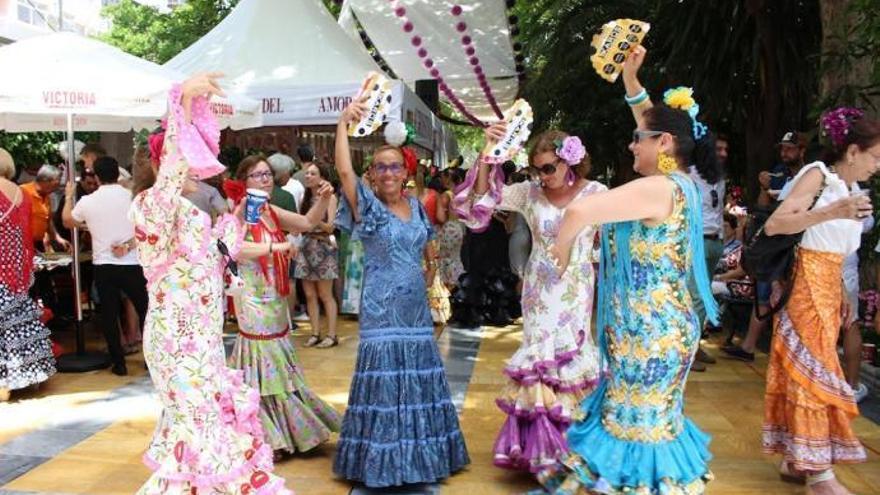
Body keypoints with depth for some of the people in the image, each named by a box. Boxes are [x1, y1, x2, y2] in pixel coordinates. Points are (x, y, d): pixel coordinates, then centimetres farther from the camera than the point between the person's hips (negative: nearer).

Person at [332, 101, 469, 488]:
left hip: (416, 312, 5)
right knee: (385, 384, -1)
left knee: (420, 381, 13)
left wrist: (431, 267, 13)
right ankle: (383, 462, 15)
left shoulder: (416, 206, 9)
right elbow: (344, 169, -24)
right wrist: (344, 123, -27)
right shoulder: (368, 207, -7)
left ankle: (421, 453, 30)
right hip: (382, 315, -5)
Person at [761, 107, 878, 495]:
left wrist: (841, 295, 21)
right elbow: (773, 225, -21)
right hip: (808, 283, -8)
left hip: (828, 285, 9)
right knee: (812, 368, -8)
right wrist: (832, 213, -30)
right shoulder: (817, 175, -7)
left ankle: (796, 458, 17)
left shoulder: (845, 188, 17)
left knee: (808, 369, 10)